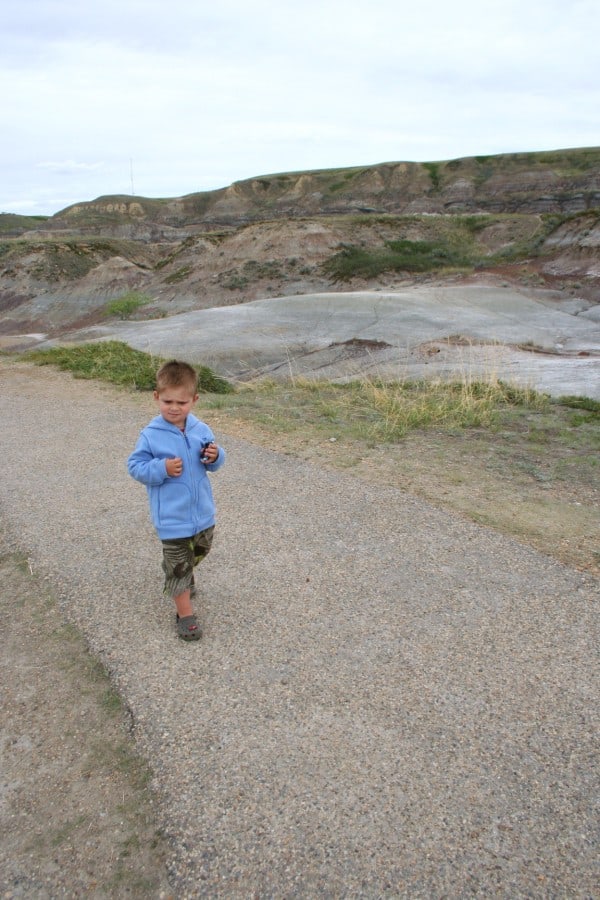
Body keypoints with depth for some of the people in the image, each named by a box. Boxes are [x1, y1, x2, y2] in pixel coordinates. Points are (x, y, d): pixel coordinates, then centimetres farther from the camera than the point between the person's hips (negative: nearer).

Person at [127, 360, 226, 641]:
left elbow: (214, 463, 8)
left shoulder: (201, 430, -4)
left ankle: (180, 581, 56)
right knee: (178, 563, 5)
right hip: (172, 517, -5)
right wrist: (162, 468, -26)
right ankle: (185, 613, 20)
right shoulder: (150, 436, -15)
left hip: (202, 511, 5)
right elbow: (135, 467, -10)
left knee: (200, 550, 27)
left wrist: (215, 457, -16)